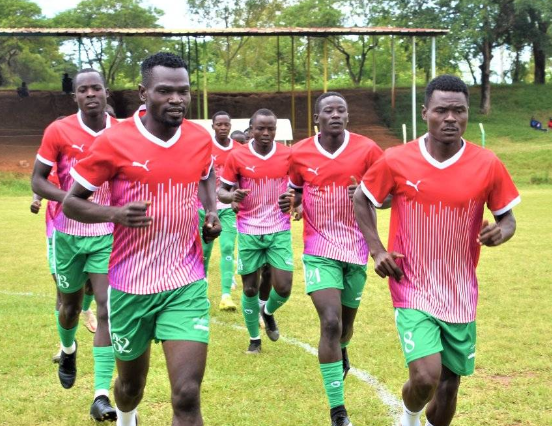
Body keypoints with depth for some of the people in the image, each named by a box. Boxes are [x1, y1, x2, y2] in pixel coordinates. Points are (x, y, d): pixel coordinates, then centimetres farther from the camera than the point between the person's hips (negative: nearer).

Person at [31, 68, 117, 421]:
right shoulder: (58, 131, -8)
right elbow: (38, 180, -5)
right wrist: (69, 198, -22)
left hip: (108, 234, 0)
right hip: (69, 233, 0)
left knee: (108, 308, -11)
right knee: (71, 303, 16)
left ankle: (102, 395, -10)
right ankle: (68, 349, 52)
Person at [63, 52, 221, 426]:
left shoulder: (201, 139, -1)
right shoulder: (114, 142, -13)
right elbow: (71, 203, -5)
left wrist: (212, 211, 3)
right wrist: (117, 213, -24)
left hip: (186, 285, 1)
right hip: (131, 285, -1)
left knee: (187, 396, -12)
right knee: (131, 385, 20)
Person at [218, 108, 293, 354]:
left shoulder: (287, 155, -2)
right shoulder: (237, 156, -6)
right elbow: (222, 191, 1)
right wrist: (232, 196, -22)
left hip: (280, 231, 1)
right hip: (249, 232, -1)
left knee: (284, 288, -5)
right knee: (250, 288, 5)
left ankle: (268, 312, 30)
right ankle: (254, 338, 26)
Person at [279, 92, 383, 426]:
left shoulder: (367, 149, -8)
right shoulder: (300, 153, -5)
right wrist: (290, 202, -11)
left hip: (356, 249, 2)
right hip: (319, 250, -1)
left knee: (346, 321, 18)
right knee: (330, 322, -16)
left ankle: (341, 351, 58)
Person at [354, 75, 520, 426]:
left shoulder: (487, 165, -7)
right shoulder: (396, 161, -10)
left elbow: (507, 216, 4)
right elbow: (362, 199, 7)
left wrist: (501, 232, -19)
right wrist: (377, 249, -4)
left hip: (460, 295, 2)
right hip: (413, 289, -2)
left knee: (450, 381, 11)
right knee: (426, 376, -17)